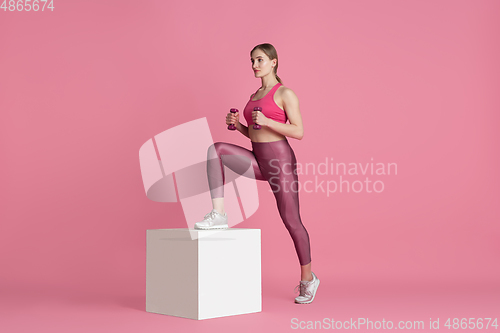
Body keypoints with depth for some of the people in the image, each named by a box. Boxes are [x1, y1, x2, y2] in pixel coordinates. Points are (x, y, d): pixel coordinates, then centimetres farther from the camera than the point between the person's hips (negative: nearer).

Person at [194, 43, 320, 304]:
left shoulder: (285, 93, -5)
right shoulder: (255, 96, 16)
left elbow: (298, 132, -11)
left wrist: (266, 121, -21)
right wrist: (237, 125, 2)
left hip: (280, 160, -6)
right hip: (258, 160, 6)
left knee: (291, 221, -1)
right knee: (216, 149, -18)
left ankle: (308, 278, 18)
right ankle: (218, 215, -20)